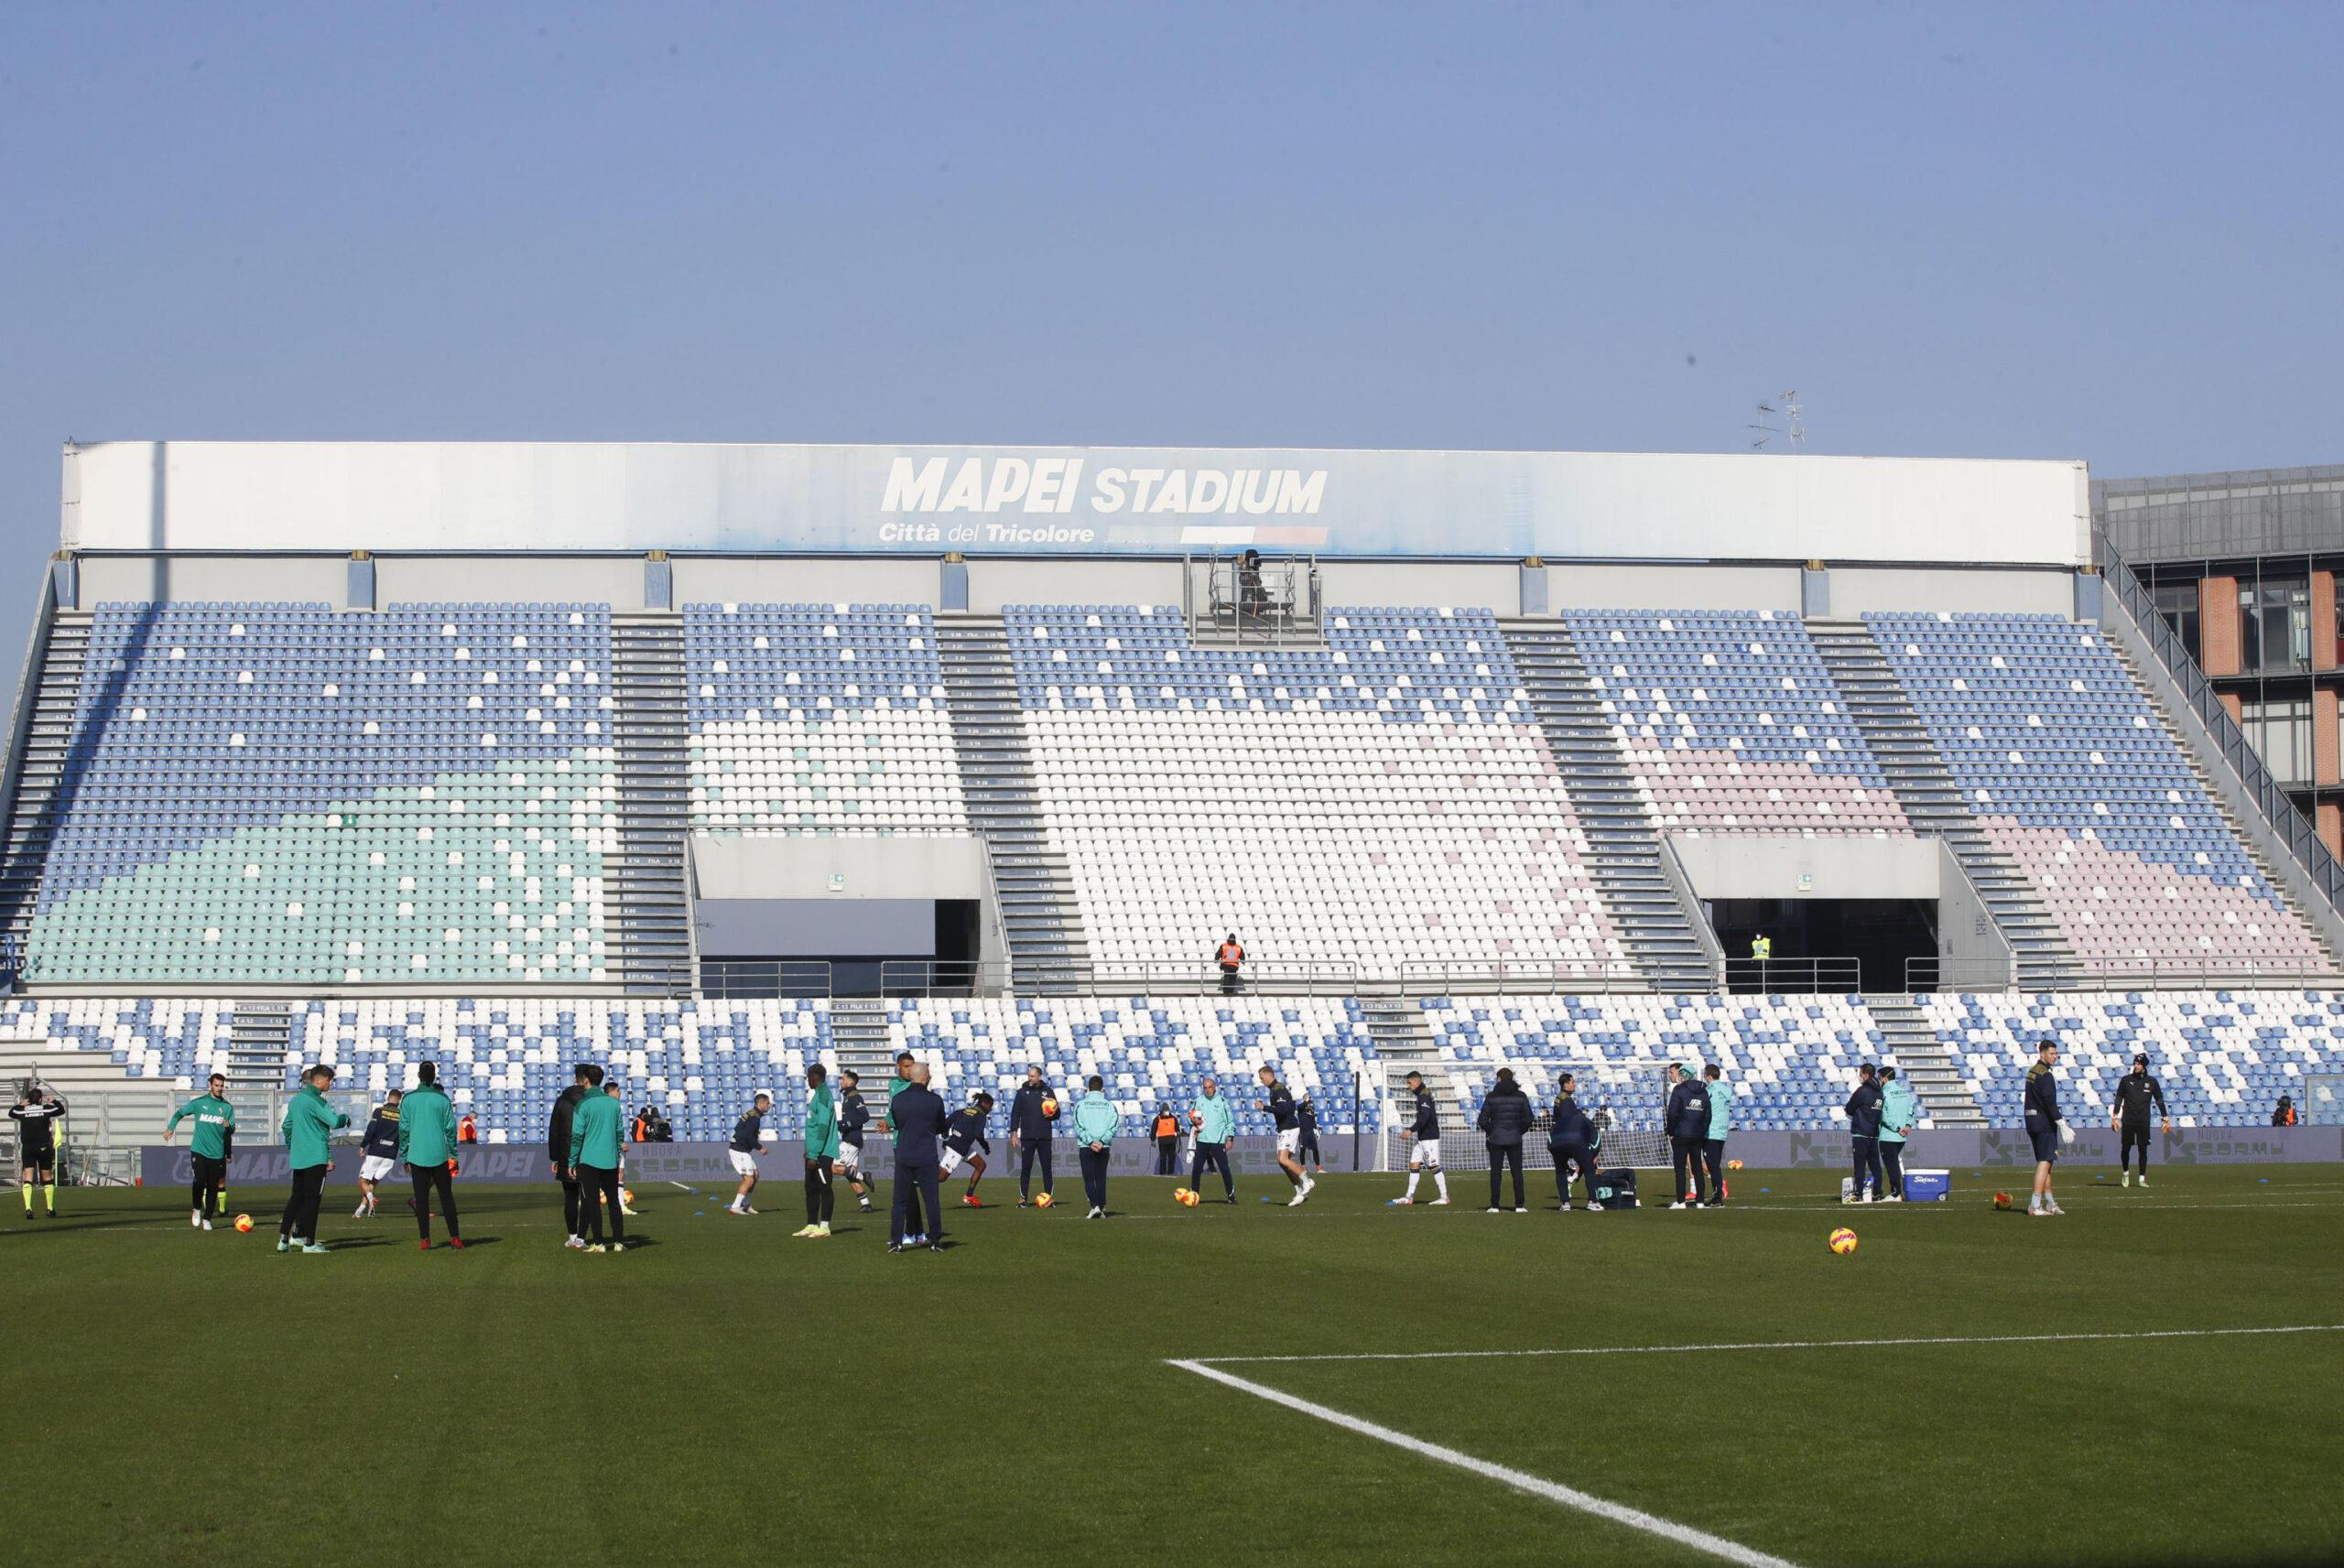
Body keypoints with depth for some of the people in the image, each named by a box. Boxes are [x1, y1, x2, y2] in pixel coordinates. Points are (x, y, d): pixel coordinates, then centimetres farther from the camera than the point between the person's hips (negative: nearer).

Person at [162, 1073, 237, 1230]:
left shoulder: (227, 1107, 6)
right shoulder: (199, 1103, 2)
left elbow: (232, 1130, 4)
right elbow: (180, 1113, 12)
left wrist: (228, 1126, -19)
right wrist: (170, 1128, 1)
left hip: (217, 1153, 2)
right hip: (199, 1151, -2)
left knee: (213, 1187, 2)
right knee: (200, 1181, -17)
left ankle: (207, 1219, 14)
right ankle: (197, 1210, 7)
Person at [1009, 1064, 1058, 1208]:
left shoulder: (1047, 1091, 7)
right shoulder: (1022, 1092, 5)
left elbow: (1057, 1114, 12)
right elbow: (1015, 1114, 4)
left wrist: (1050, 1115, -11)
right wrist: (1014, 1132, -5)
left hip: (1044, 1137, 1)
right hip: (1027, 1137, -1)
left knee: (1046, 1168, 2)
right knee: (1025, 1168, -1)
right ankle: (1023, 1198, 2)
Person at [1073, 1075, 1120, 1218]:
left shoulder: (1081, 1104, 0)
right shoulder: (1109, 1105, 4)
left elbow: (1078, 1127, -8)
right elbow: (1115, 1126, -5)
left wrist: (1090, 1142, -11)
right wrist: (1102, 1141, -8)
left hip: (1085, 1147, -2)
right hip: (1104, 1148, 2)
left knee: (1089, 1179, 0)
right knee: (1101, 1178, 11)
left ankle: (1095, 1206, -16)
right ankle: (1101, 1207, 11)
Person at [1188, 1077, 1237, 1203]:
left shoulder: (1222, 1101, 0)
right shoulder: (1199, 1100, 7)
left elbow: (1230, 1121, 4)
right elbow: (1189, 1116, 15)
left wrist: (1230, 1139, -1)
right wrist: (1192, 1120, -9)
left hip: (1218, 1142, -2)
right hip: (1202, 1140, 2)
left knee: (1224, 1169, -5)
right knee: (1196, 1169, 0)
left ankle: (1231, 1195, 5)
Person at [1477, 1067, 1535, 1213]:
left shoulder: (1491, 1096, -5)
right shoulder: (1521, 1096, -1)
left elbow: (1482, 1120, -7)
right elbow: (1529, 1119, -4)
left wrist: (1489, 1132, 10)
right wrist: (1520, 1131, 10)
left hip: (1496, 1139, -1)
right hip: (1515, 1139, 1)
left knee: (1495, 1172, 5)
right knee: (1517, 1171, 7)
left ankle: (1494, 1206, 2)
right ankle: (1519, 1205, 3)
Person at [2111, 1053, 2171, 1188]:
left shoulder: (2152, 1082, 5)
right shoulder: (2126, 1080, 3)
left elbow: (2159, 1101, 9)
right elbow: (2118, 1099, 6)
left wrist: (2166, 1119, 4)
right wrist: (2114, 1117, 0)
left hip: (2144, 1122, 0)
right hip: (2128, 1121, 0)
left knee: (2143, 1149, -1)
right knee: (2125, 1148, 3)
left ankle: (2142, 1178, 3)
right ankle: (2126, 1173, 24)